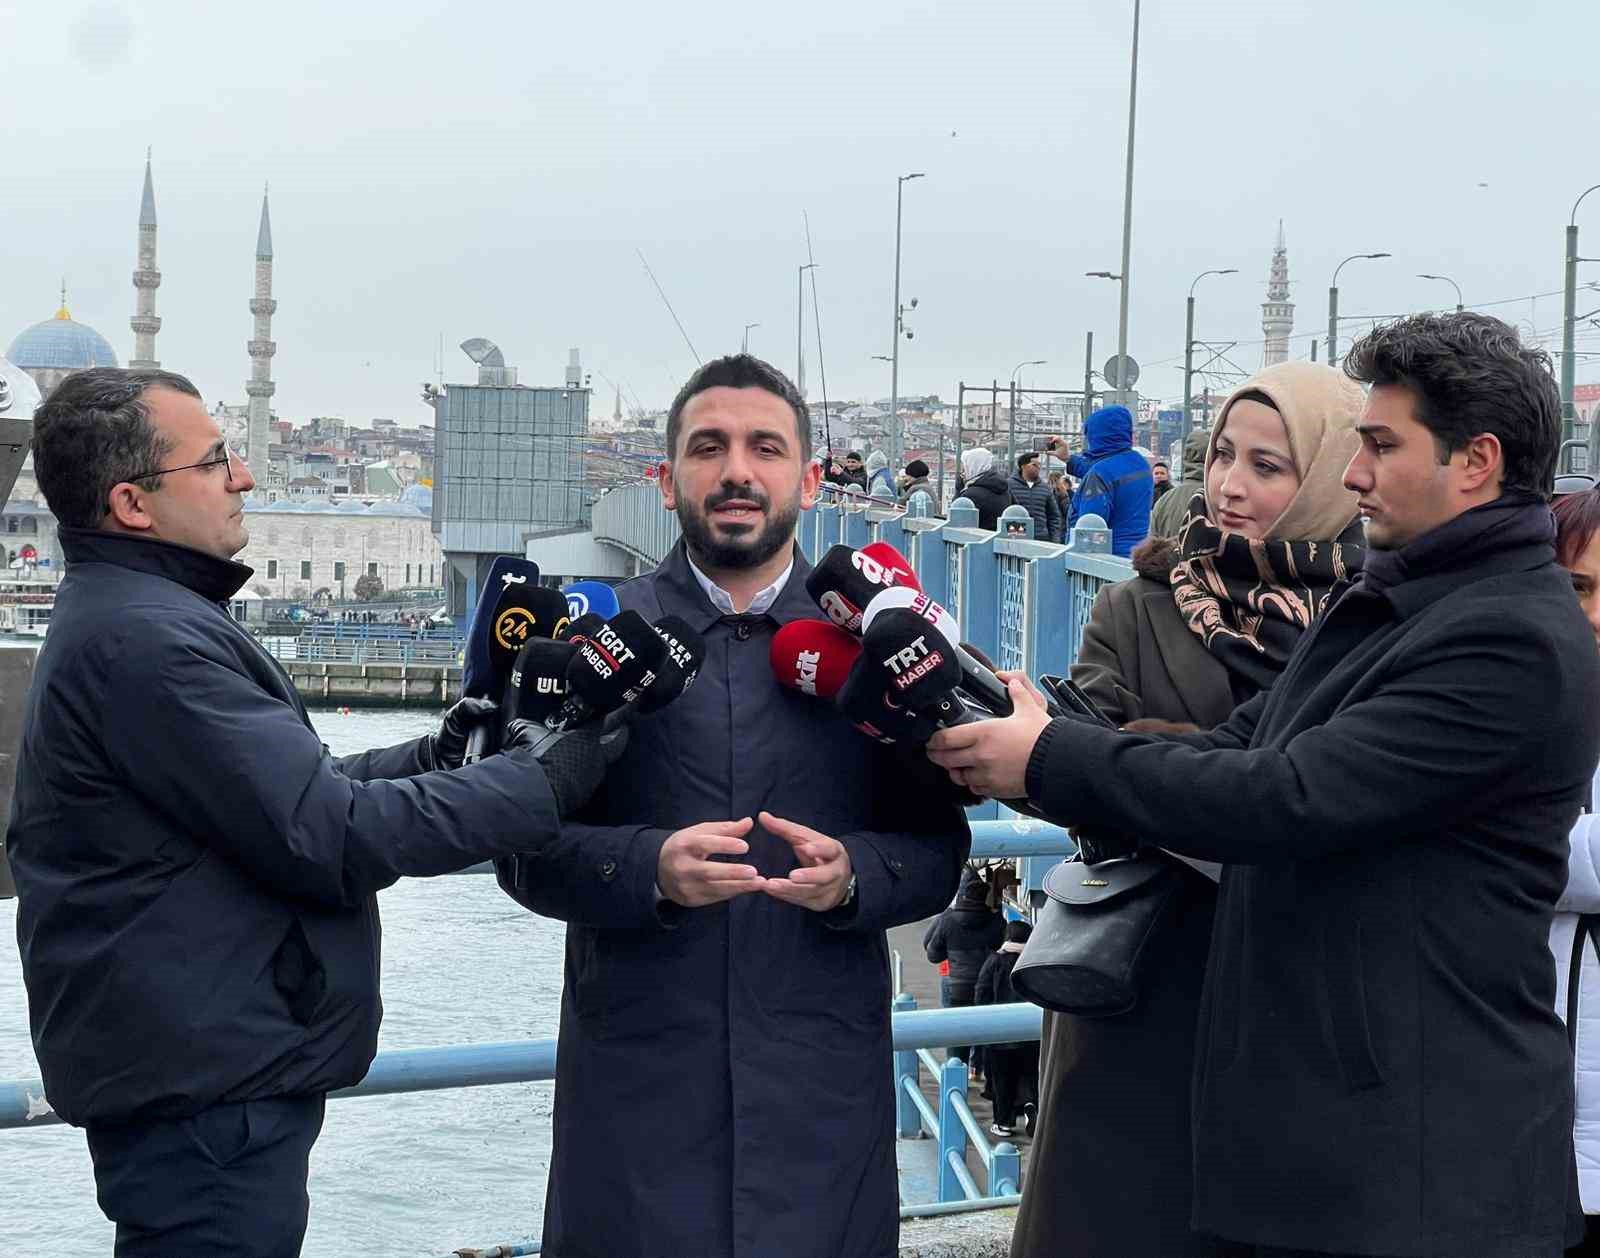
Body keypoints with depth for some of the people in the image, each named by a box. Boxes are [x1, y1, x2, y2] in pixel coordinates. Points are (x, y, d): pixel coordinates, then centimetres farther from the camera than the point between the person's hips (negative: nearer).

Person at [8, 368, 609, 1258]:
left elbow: (278, 793, 18)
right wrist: (554, 777, -18)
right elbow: (329, 836, -23)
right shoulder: (145, 637, -20)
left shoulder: (123, 617, 15)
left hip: (199, 1072, 11)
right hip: (204, 1088, -11)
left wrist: (432, 759, 6)